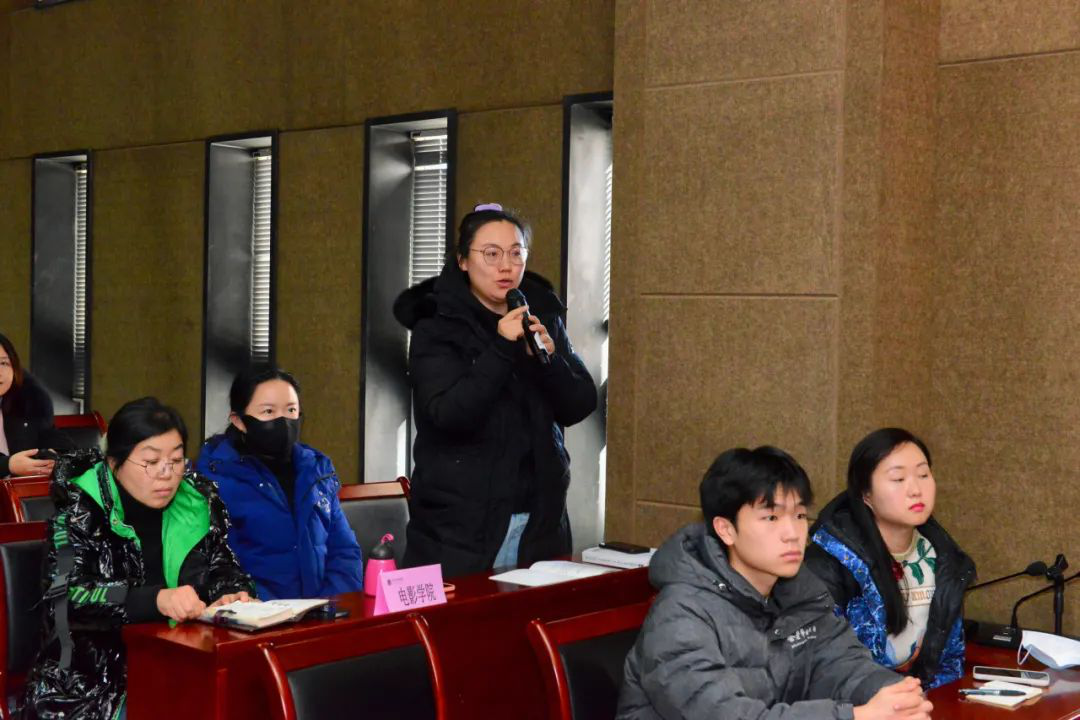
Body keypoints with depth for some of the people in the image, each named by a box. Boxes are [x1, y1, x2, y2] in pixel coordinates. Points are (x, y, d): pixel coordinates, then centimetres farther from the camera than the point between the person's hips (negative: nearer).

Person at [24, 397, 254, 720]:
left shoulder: (197, 504, 4)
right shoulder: (80, 512, -6)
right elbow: (63, 599, -17)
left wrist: (230, 597, -12)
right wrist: (155, 600, -31)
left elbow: (223, 570, 12)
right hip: (91, 676, -3)